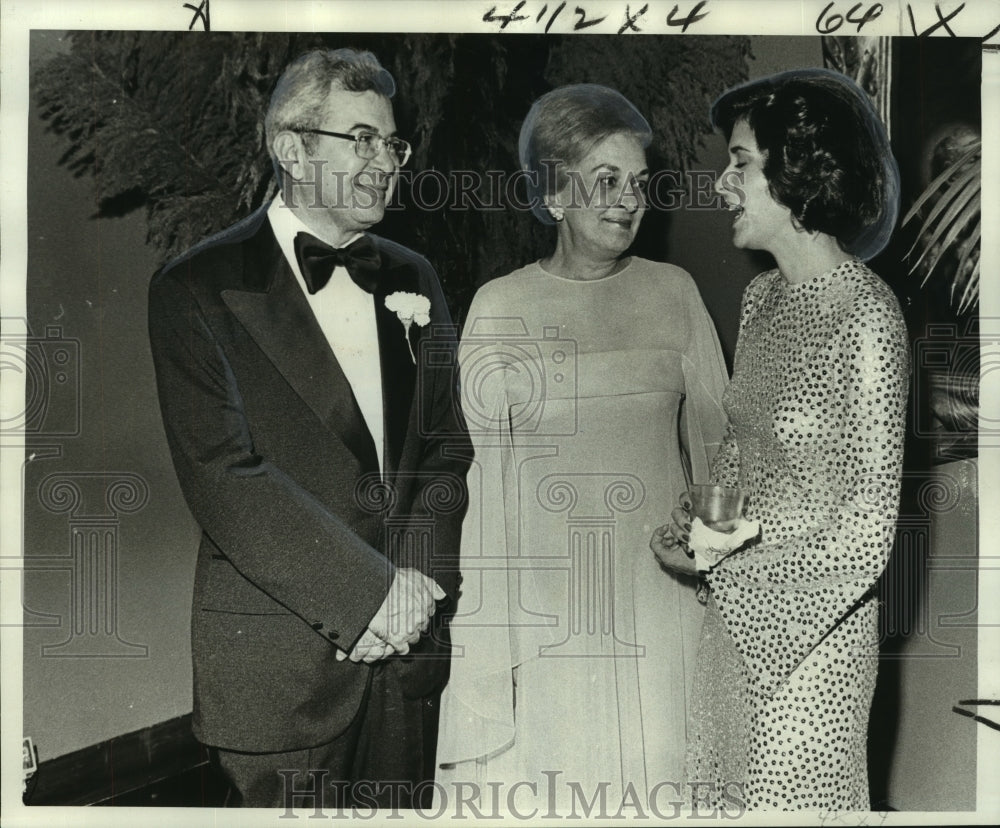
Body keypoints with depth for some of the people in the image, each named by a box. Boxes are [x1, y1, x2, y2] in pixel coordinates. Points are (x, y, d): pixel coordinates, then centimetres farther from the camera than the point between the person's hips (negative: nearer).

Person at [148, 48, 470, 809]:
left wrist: (420, 578, -6)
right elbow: (223, 475, -15)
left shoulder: (411, 278, 11)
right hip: (278, 658, -5)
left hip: (407, 648, 5)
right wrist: (367, 595, -17)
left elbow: (445, 445, 10)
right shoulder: (199, 289, -7)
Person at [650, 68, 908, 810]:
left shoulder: (866, 317, -20)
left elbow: (869, 526, -19)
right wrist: (695, 525, -3)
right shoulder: (762, 297, 3)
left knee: (790, 800, 10)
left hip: (811, 626, -7)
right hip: (737, 610, 7)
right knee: (727, 787, 19)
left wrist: (725, 567, -15)